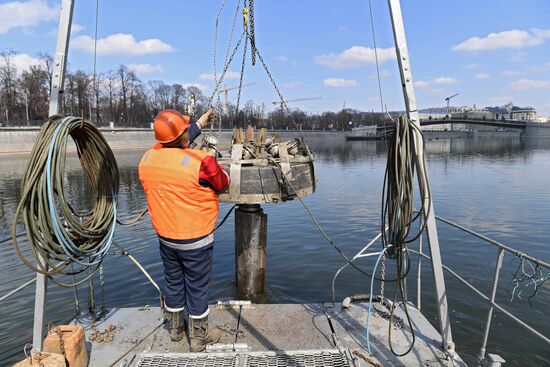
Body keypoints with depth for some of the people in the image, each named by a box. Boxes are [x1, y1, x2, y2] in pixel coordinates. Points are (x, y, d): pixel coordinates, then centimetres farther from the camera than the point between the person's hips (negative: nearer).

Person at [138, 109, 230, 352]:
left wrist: (198, 125, 20)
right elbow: (223, 184, -8)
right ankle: (199, 338, 27)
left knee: (173, 283, 22)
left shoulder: (147, 158, -5)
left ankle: (175, 329, 41)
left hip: (165, 237, 6)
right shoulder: (200, 160, -24)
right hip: (195, 240, -5)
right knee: (197, 288, 10)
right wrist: (211, 160, 7)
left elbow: (174, 147, 13)